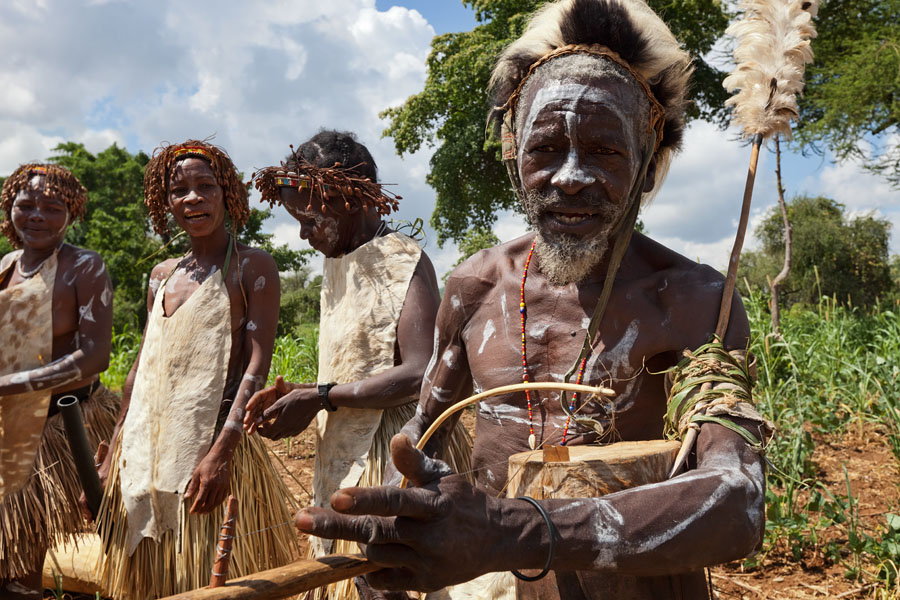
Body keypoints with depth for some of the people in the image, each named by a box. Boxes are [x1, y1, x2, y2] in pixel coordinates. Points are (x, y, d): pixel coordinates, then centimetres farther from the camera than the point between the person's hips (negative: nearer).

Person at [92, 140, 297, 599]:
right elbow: (143, 367, 16)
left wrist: (222, 451, -23)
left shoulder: (253, 267, -4)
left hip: (211, 446, -6)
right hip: (145, 449, 6)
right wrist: (113, 457, 13)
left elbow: (257, 364, -13)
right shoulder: (163, 275, 14)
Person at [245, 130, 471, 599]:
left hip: (396, 456, -8)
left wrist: (321, 397, -17)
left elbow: (420, 375, -22)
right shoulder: (339, 266, 14)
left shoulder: (402, 261, -11)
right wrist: (297, 394, 3)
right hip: (345, 464, 8)